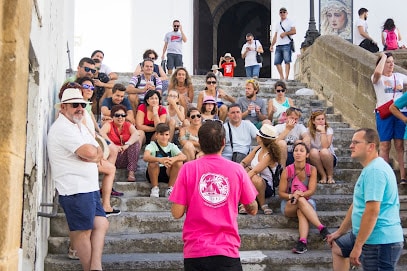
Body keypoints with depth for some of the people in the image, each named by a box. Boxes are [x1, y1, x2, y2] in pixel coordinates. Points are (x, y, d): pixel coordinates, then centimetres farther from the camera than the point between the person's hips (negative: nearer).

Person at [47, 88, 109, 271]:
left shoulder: (78, 126, 19)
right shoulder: (63, 128, -13)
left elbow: (99, 154, 11)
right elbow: (90, 153, -23)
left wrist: (93, 153, -12)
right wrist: (93, 150, 0)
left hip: (89, 187, 10)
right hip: (76, 190, -10)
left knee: (101, 223, 5)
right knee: (83, 232, -3)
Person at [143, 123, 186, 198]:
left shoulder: (172, 146, 1)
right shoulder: (152, 145, -8)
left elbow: (183, 157, -18)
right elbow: (145, 157, -30)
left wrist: (173, 159, -41)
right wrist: (159, 160, -50)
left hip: (168, 173, 2)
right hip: (154, 173, -2)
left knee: (179, 162, -23)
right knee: (153, 163, -32)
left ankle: (170, 189, -14)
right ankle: (155, 188, -14)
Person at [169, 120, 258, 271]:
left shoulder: (188, 169, -5)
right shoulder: (237, 170, -3)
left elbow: (177, 213, -5)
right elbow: (253, 209, 6)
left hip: (195, 251, 0)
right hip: (227, 250, 0)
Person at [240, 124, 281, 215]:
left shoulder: (269, 156, -20)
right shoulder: (258, 149, 1)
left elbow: (254, 171, -28)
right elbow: (244, 162, 5)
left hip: (266, 186, -7)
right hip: (252, 185, 7)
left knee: (255, 179, -39)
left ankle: (263, 204, -13)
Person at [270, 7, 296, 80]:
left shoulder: (289, 22, 7)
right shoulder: (278, 24, 25)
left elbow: (294, 31, -6)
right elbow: (275, 36, 25)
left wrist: (285, 33, -12)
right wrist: (272, 45, 16)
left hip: (287, 45, -6)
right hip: (278, 45, 7)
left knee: (287, 61, -13)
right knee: (277, 62, 0)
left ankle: (286, 77, -16)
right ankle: (281, 77, 6)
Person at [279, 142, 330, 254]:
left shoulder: (312, 169, -4)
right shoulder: (287, 171, -6)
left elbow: (311, 191, -11)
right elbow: (281, 193, -3)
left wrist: (300, 194, -30)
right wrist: (291, 196, -24)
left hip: (307, 202, 0)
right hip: (288, 206, 0)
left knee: (301, 211, -36)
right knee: (301, 201, -35)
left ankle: (302, 241, -54)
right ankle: (322, 228, -44)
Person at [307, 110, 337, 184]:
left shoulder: (329, 130, -7)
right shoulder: (308, 131, -2)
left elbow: (325, 146, -23)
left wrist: (323, 131, -24)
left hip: (329, 158, -1)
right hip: (315, 160, 1)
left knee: (324, 151, -34)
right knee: (313, 151, -32)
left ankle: (330, 176, -14)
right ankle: (323, 176, -19)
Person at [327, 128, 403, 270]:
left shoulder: (375, 170, -22)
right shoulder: (370, 169, 14)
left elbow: (372, 212, -28)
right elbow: (357, 205, 21)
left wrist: (357, 246, -26)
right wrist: (340, 232, 25)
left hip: (381, 240, -11)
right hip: (369, 235, 11)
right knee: (337, 247, 29)